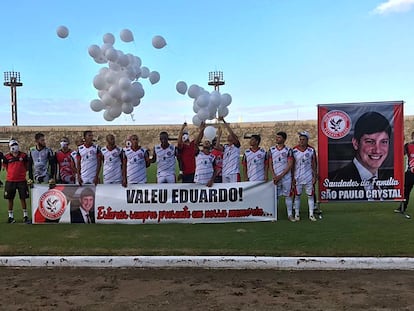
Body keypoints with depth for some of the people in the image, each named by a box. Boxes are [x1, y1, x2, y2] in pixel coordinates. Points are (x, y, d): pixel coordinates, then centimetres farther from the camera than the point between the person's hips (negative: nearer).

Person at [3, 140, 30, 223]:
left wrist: (22, 173, 1)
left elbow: (27, 167, 10)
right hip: (10, 181, 1)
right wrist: (12, 174, 4)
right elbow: (6, 168, 12)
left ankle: (25, 215, 12)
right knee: (10, 198, 8)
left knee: (23, 198, 3)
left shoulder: (23, 155, 0)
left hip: (21, 180, -1)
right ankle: (10, 216, 20)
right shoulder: (7, 157, 1)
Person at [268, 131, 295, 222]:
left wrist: (281, 176, -12)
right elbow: (270, 164, 6)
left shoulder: (288, 150, -2)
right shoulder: (272, 150, 6)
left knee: (288, 195, 3)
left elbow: (290, 165, -6)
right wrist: (274, 176, -7)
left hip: (286, 176, -2)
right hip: (275, 177, 2)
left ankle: (290, 214, 10)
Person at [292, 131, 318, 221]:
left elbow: (314, 165, 3)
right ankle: (297, 214, 15)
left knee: (310, 195, 5)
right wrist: (292, 177, -2)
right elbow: (292, 165, 1)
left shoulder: (311, 150, -1)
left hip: (309, 177, 1)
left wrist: (314, 176, 0)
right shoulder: (294, 150, -4)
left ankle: (311, 214, 13)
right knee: (297, 195, 6)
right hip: (297, 177, -1)